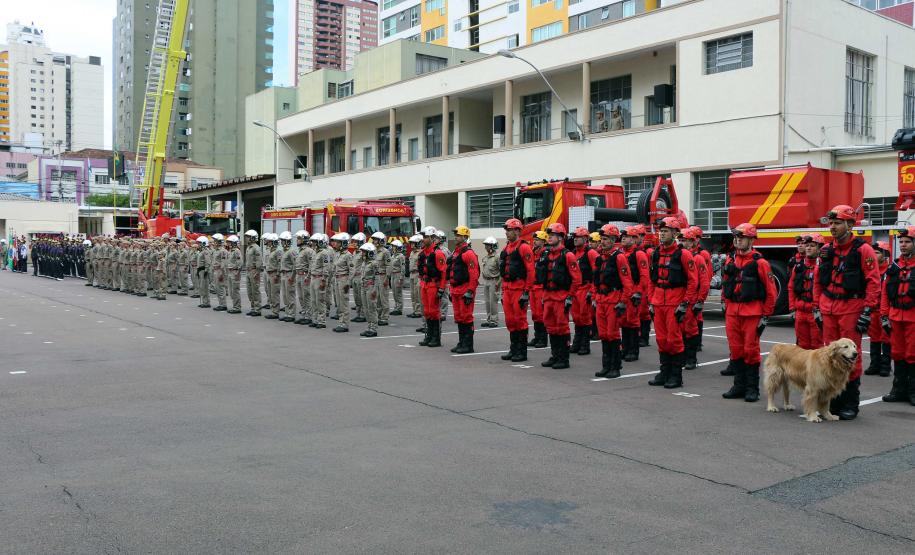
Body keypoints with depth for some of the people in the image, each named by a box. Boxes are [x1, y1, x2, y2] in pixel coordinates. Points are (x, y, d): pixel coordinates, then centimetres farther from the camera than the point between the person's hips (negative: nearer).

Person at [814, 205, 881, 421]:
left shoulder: (863, 250, -6)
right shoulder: (826, 250, 11)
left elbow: (874, 282, -9)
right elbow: (818, 280, 17)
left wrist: (867, 311, -13)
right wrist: (817, 307, 13)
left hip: (851, 308, -6)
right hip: (828, 309, 6)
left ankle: (850, 404, 6)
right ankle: (833, 400, 19)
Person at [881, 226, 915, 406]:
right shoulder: (894, 266, 12)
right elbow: (885, 292, 11)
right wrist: (884, 315, 7)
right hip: (895, 316, 5)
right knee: (898, 352, 11)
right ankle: (899, 389, 20)